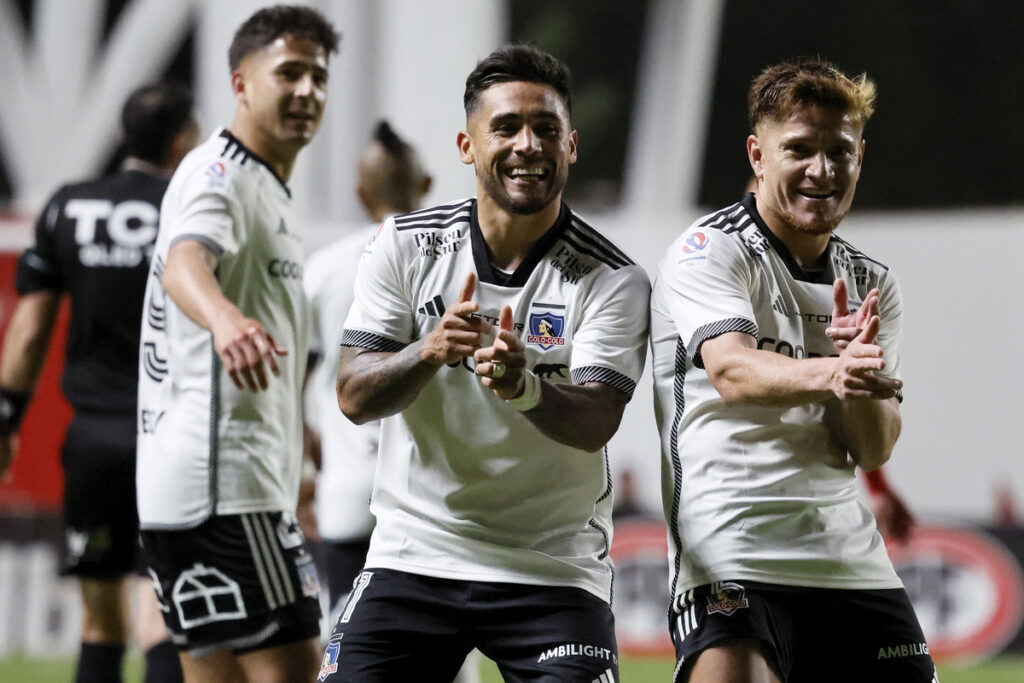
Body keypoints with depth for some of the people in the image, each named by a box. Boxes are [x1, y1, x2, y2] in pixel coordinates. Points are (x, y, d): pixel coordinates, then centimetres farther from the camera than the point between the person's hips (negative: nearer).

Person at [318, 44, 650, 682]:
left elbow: (595, 425, -17)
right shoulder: (405, 246, 0)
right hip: (413, 554, 1)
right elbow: (354, 399, -6)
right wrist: (428, 352, -27)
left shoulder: (614, 280, -6)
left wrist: (522, 385, -38)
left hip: (554, 573, -1)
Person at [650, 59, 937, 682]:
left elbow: (874, 451, 6)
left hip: (853, 564, 6)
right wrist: (828, 373, -41)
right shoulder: (708, 251, -2)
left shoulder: (872, 284, 15)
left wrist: (859, 364, -14)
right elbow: (730, 371, -21)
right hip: (732, 558, -6)